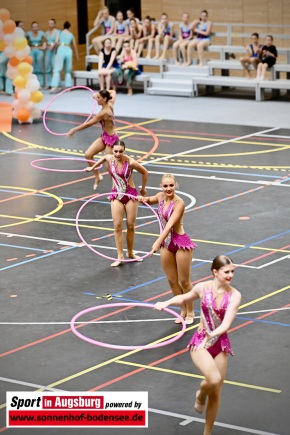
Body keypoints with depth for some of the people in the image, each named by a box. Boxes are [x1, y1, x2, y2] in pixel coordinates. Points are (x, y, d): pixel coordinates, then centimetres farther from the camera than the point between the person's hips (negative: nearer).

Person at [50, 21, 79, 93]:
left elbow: (56, 42, -3)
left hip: (61, 49, -2)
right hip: (68, 50, 2)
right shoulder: (71, 35, 16)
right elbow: (75, 46, 21)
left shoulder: (60, 33, 9)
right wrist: (77, 56, 32)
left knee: (57, 69, -7)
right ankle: (68, 86, 9)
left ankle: (54, 86, -21)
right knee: (68, 70, 14)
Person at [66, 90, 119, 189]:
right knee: (88, 154, 2)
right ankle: (97, 176, 17)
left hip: (111, 139, -9)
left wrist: (74, 130, -18)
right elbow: (113, 92, 18)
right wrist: (97, 94, 13)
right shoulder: (110, 105, -4)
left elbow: (88, 124, -25)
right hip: (104, 137, 9)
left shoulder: (104, 112, -28)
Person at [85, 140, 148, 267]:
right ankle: (120, 256, 1)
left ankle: (130, 253, 25)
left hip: (131, 195, -2)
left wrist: (143, 189, 8)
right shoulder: (109, 158, -11)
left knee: (131, 226, 8)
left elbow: (145, 172, -4)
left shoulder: (130, 162, -20)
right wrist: (92, 167, 26)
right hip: (116, 195, 2)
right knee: (117, 226, -3)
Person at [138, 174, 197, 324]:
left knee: (184, 281, 5)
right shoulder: (161, 196, -2)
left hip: (181, 243, -7)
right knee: (172, 281, 13)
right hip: (166, 243, 7)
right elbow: (150, 200, 22)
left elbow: (170, 225, -32)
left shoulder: (179, 203, -22)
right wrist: (144, 199, -2)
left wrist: (158, 242, -42)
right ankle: (183, 310, 28)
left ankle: (190, 313, 22)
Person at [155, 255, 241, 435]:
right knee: (214, 379, -27)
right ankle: (200, 395, 9)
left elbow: (226, 324, -21)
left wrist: (212, 335, -40)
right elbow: (185, 298, 15)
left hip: (221, 344, 1)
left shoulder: (234, 295, -11)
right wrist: (167, 303, -1)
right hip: (200, 342, -1)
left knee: (215, 394, 8)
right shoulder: (203, 288, -8)